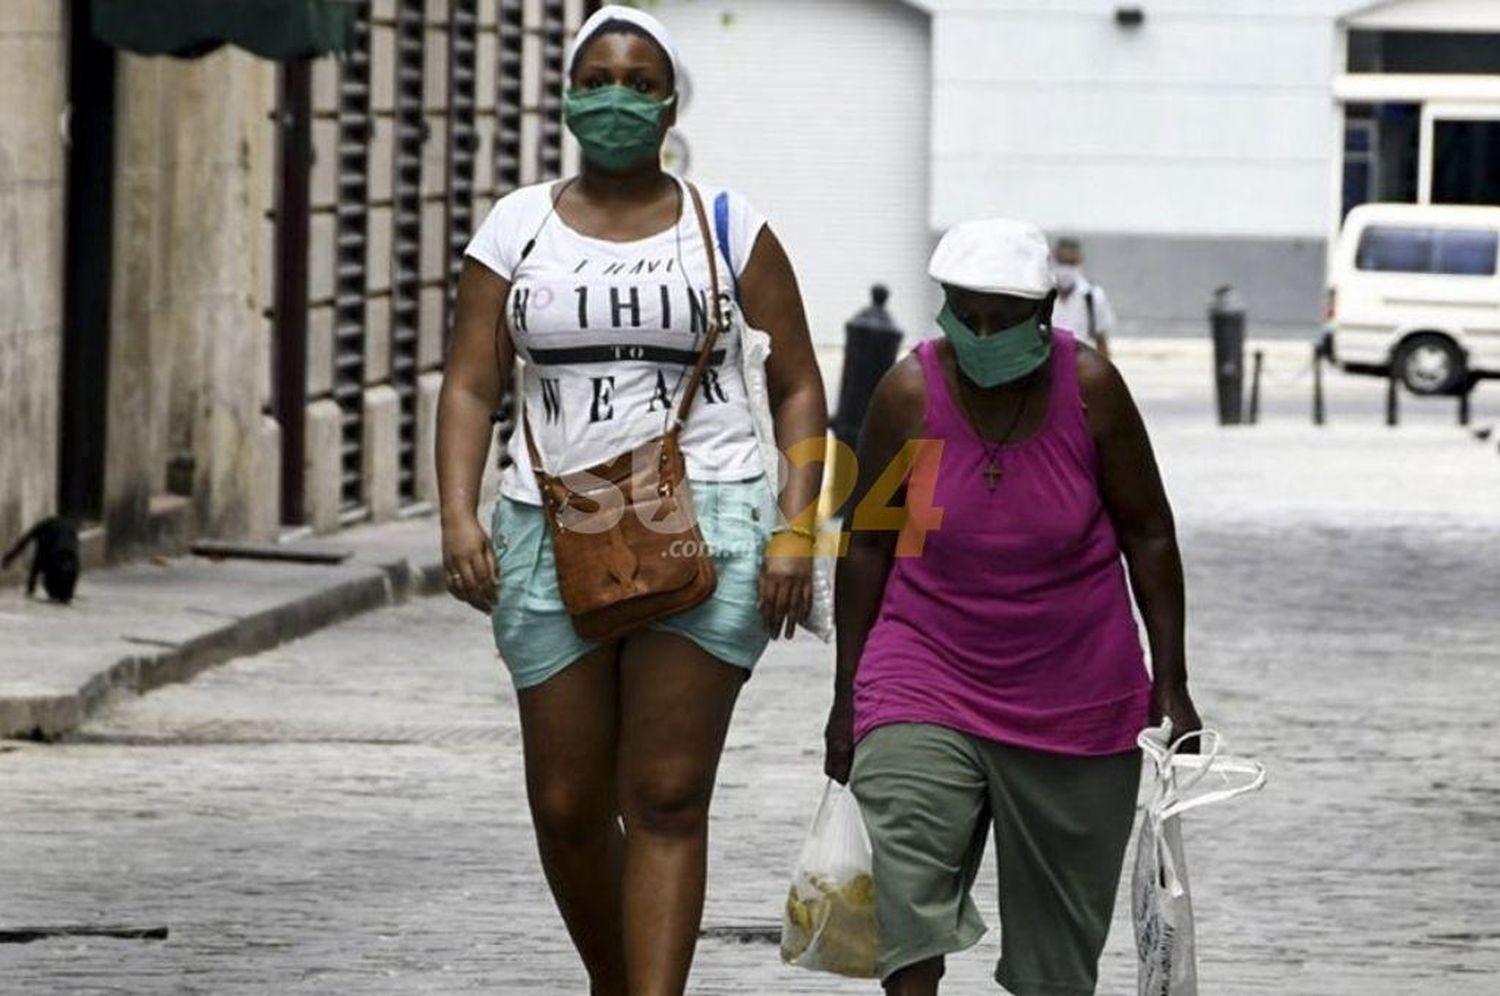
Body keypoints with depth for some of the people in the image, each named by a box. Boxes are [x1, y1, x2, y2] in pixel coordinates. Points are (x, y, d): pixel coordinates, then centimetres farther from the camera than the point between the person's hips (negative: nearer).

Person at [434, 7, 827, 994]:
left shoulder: (726, 227, 6)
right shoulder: (518, 227, 9)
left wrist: (797, 527, -6)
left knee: (666, 799, -9)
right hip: (553, 533, 2)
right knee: (567, 805, 4)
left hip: (704, 530, -2)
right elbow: (471, 386, 5)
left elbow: (799, 387, 7)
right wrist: (459, 515, -10)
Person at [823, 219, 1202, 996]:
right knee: (902, 890, -21)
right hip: (928, 678, -1)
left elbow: (1148, 534, 1)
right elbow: (867, 548, 1)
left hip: (1074, 693, 1)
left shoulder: (1089, 390, -7)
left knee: (1059, 932, 8)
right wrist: (846, 697, 4)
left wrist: (1170, 685, 1)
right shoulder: (909, 393, -8)